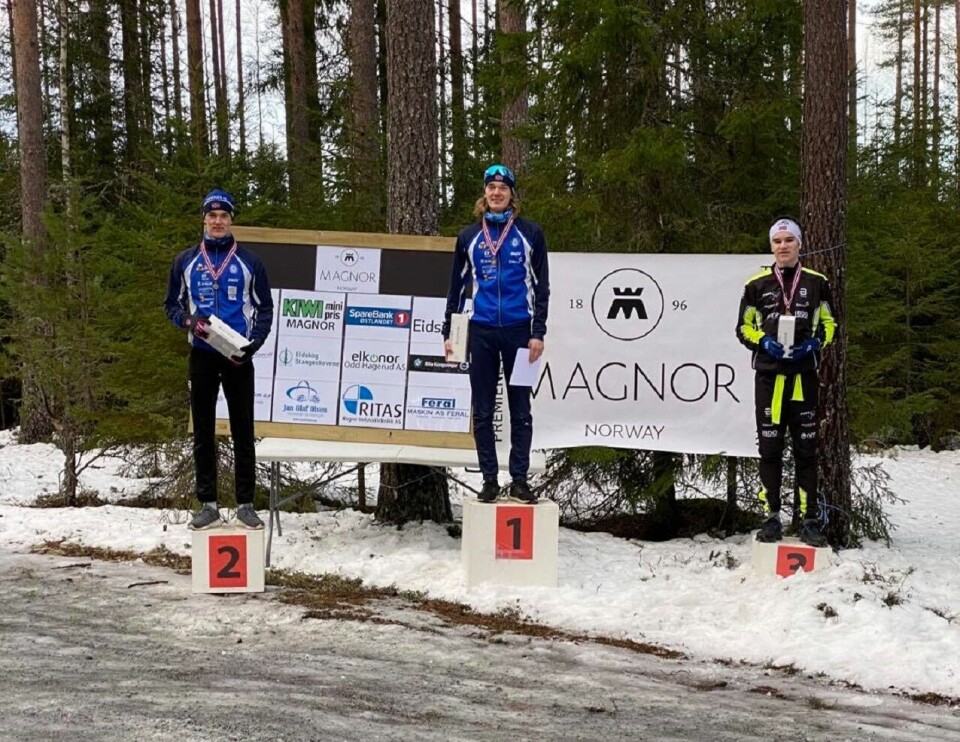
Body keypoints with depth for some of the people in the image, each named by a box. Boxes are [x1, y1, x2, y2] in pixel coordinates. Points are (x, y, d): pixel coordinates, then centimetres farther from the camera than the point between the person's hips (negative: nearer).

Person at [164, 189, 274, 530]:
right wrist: (187, 321, -11)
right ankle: (208, 505, 10)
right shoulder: (185, 261, 6)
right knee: (203, 433, 4)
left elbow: (264, 307, 5)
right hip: (202, 355, 1)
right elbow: (172, 304, 11)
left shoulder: (249, 262, 3)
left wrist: (254, 342, -11)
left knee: (243, 431, 1)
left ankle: (246, 505, 6)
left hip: (238, 356, -1)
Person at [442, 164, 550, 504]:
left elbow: (541, 286, 3)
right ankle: (489, 479, 11)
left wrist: (538, 333, -5)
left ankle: (519, 479, 8)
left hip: (519, 331, -2)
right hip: (481, 332, 2)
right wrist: (448, 333, 8)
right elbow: (457, 287, 13)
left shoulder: (530, 234, 4)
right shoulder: (469, 236, 10)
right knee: (483, 411, 4)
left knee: (520, 410, 2)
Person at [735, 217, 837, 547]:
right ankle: (771, 517, 8)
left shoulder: (816, 282, 6)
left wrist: (815, 342, -6)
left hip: (804, 375, 0)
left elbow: (829, 323, 13)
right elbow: (744, 327, 9)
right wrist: (764, 342, -10)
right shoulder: (757, 284, 4)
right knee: (770, 448, 1)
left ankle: (811, 519, 6)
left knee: (806, 449, 2)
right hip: (769, 375, 0)